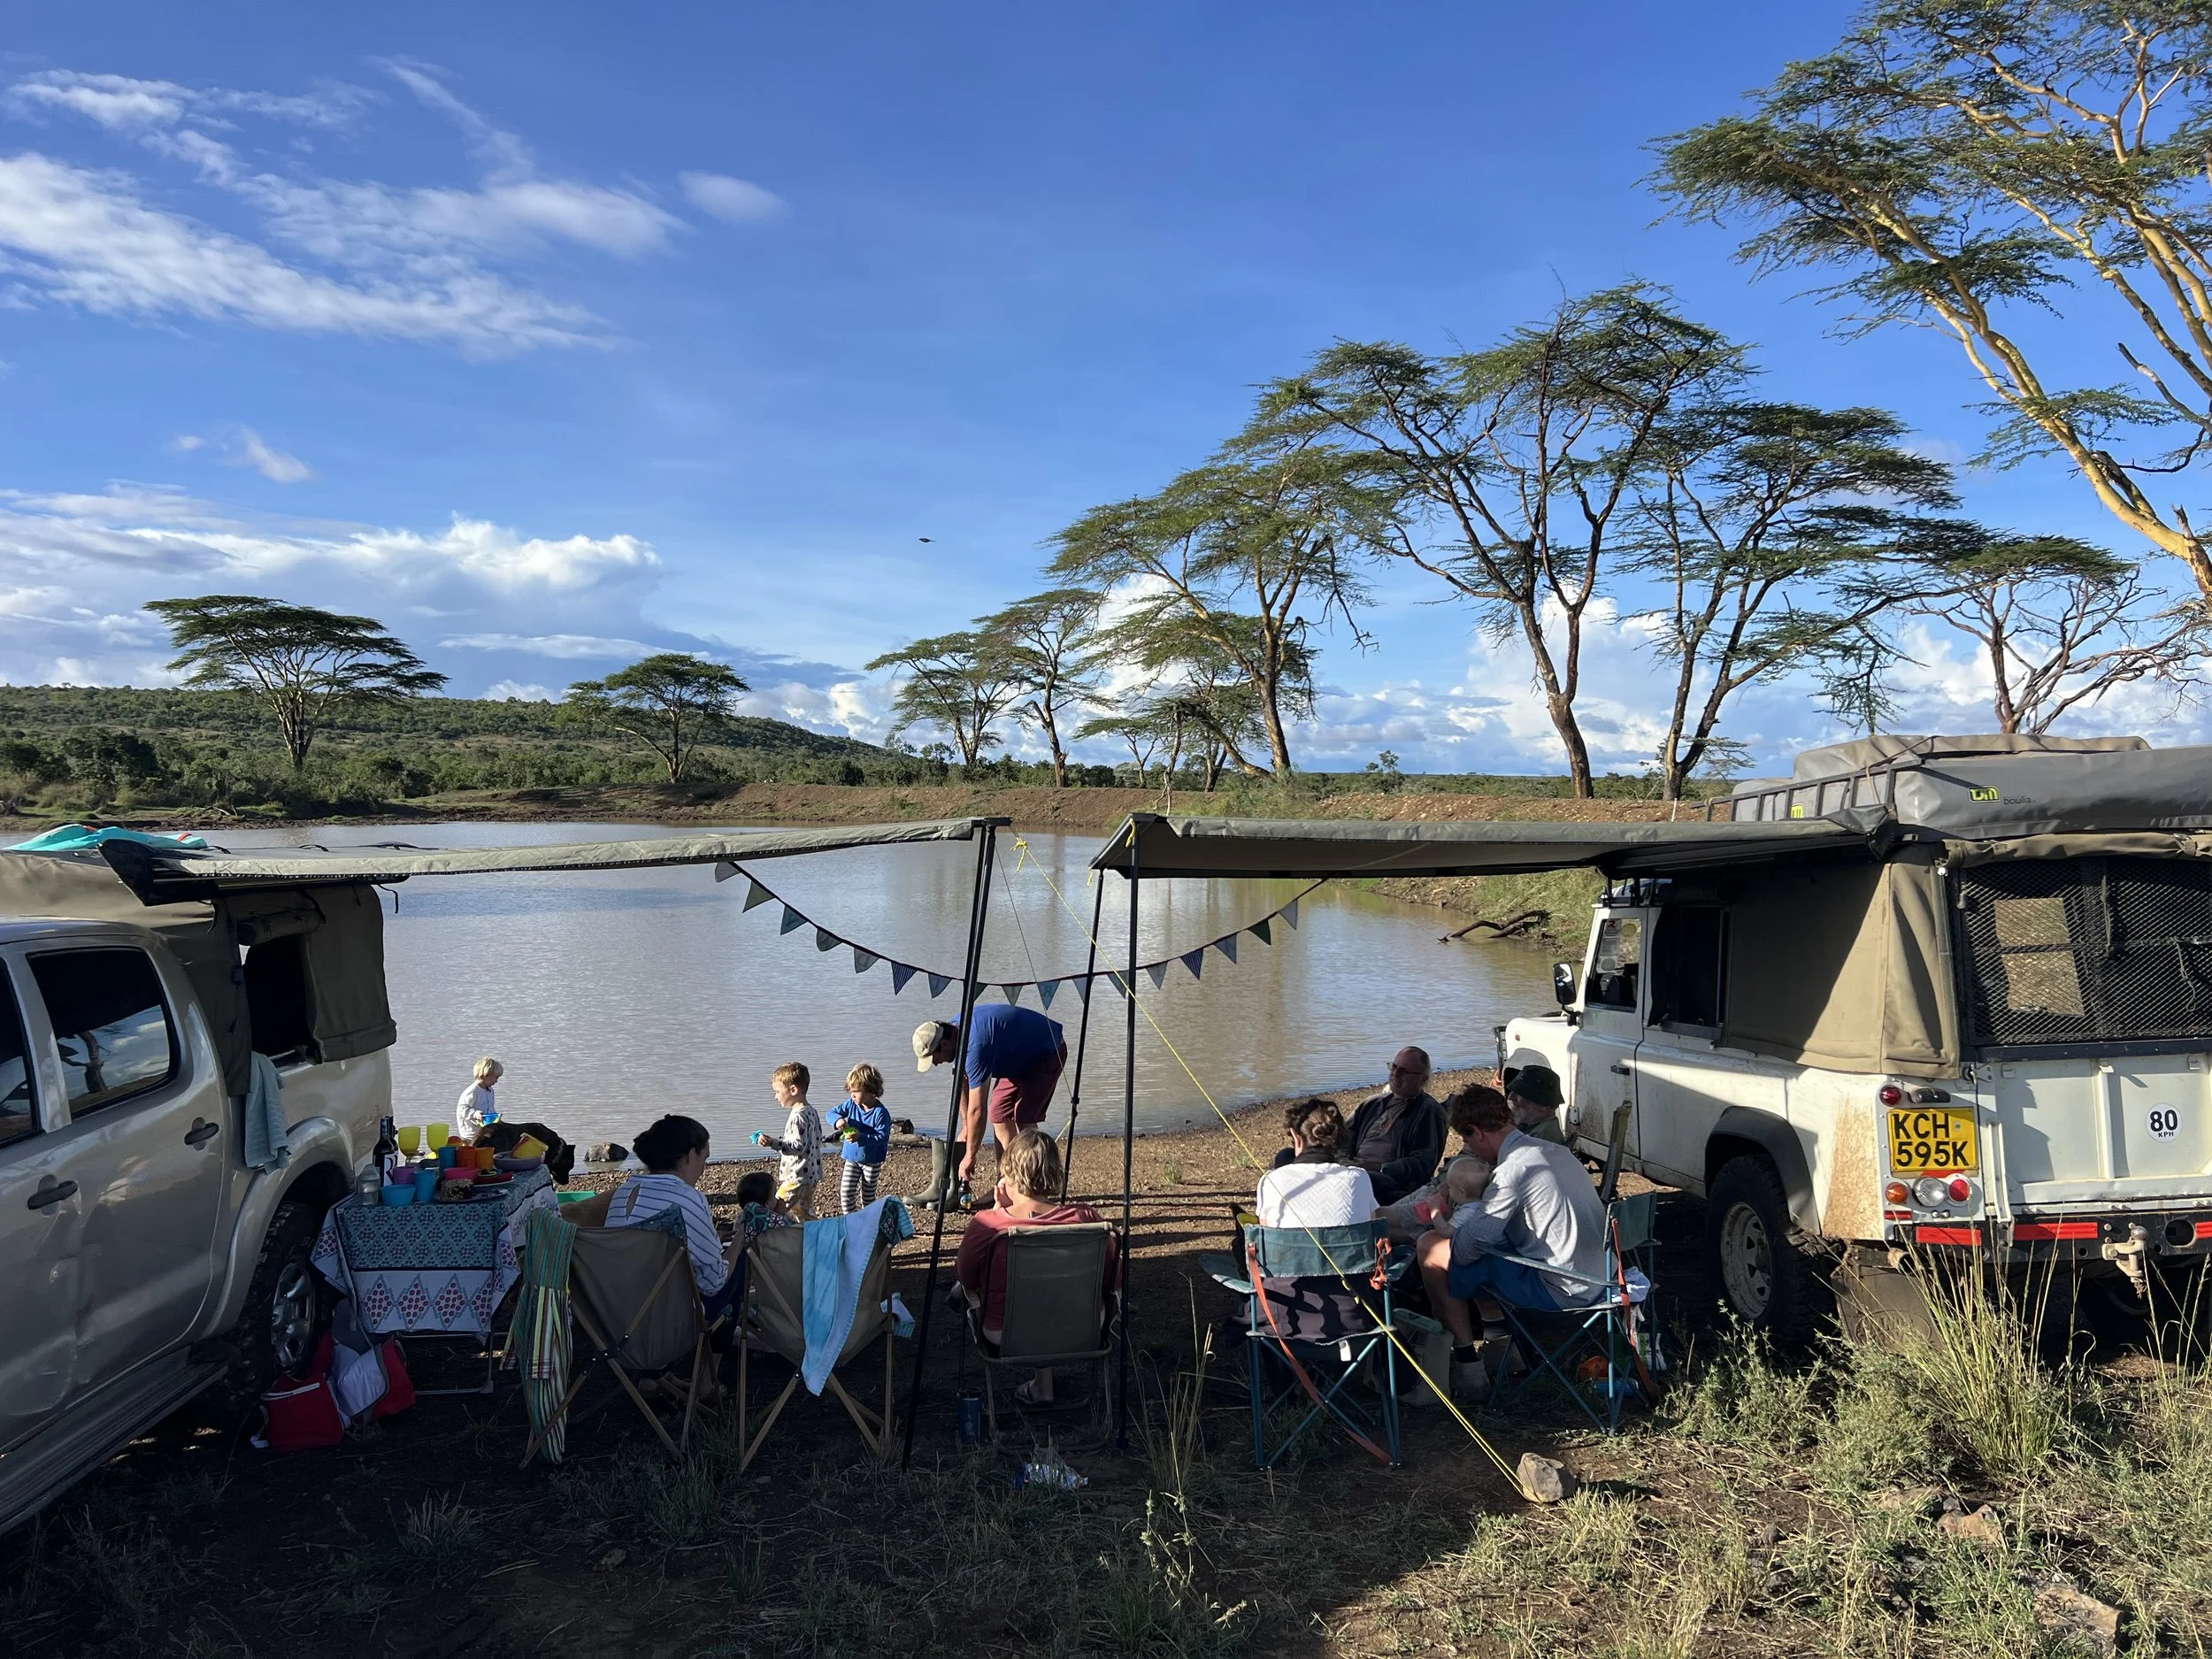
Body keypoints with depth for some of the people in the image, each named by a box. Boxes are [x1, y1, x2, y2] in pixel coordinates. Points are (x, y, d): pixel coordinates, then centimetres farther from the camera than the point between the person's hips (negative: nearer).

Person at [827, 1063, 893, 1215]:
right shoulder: (851, 1104, -5)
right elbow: (832, 1112, 1)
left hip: (872, 1161, -4)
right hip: (851, 1158, 4)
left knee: (868, 1196, 10)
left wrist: (861, 1137, -37)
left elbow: (883, 1138, -25)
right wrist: (838, 1120, -23)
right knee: (846, 1191, -4)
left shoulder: (881, 1112, -22)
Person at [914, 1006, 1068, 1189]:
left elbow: (976, 1110, -31)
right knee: (1000, 1116, 3)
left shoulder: (975, 1045, -35)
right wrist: (965, 1128, 11)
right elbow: (962, 1082, 9)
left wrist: (970, 1157, -22)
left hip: (1048, 1052, -9)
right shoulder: (955, 1029, -6)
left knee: (1024, 1119, -19)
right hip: (1020, 1057, 10)